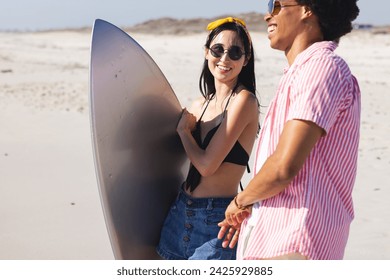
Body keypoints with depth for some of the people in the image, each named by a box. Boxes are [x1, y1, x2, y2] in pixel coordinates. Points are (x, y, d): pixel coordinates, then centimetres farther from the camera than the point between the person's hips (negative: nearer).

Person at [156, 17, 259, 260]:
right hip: (181, 211, 7)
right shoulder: (201, 105, 8)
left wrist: (183, 130, -3)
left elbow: (207, 164, -17)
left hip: (216, 219, -7)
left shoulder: (243, 100, -13)